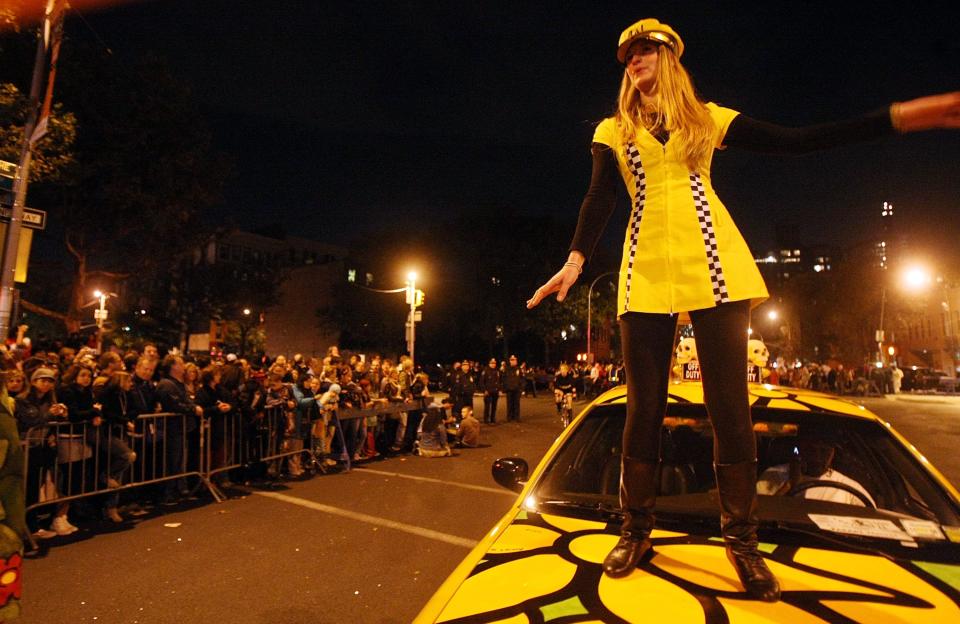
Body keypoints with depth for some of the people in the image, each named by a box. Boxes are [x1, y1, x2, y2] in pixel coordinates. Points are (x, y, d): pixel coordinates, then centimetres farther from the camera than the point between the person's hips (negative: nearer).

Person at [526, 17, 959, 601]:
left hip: (713, 263, 0)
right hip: (647, 270, 0)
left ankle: (742, 539, 16)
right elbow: (599, 201, 2)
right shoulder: (613, 130, 16)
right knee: (644, 407, 0)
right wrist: (575, 260, -14)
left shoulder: (707, 117, 16)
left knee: (730, 405, -1)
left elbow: (795, 141, 12)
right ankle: (636, 532, 16)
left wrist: (901, 115, 6)